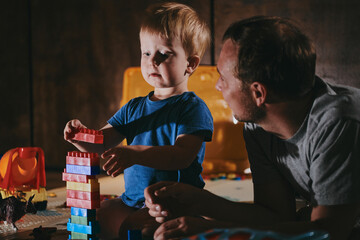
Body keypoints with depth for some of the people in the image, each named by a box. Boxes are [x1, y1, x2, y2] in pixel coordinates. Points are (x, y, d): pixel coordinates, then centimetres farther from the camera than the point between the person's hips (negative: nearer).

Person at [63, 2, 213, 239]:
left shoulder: (193, 108, -6)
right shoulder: (134, 108, 16)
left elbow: (182, 156, -20)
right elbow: (100, 143, 14)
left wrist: (135, 154, -34)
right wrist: (80, 135, -10)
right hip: (132, 199, 6)